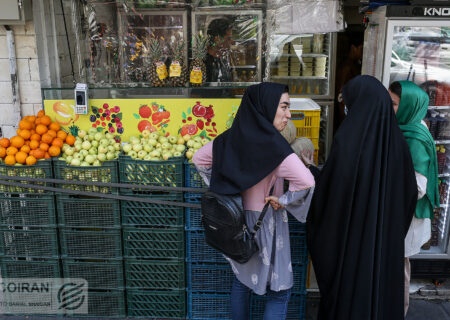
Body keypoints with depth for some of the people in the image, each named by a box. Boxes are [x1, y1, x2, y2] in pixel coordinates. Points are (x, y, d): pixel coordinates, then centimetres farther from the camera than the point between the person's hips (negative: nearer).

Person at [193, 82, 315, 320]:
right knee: (279, 291, 11)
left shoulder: (232, 137, -3)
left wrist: (220, 189, 9)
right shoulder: (272, 143, -24)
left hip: (236, 218, 7)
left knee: (241, 279, 25)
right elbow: (306, 182, -34)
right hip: (264, 222, -7)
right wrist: (283, 201, -17)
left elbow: (199, 159, 9)